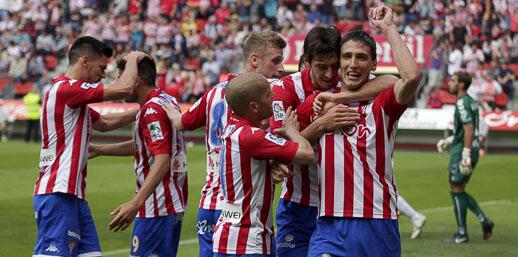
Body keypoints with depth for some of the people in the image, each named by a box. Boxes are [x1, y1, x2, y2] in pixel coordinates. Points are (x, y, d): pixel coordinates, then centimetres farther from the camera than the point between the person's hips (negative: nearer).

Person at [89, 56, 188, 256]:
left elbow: (162, 161, -27)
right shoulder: (167, 101, 13)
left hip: (157, 209, -10)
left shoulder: (151, 110, -18)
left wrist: (135, 203, -34)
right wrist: (99, 150, 27)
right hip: (174, 204, 10)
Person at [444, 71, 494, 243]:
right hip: (473, 150, 9)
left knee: (456, 191, 0)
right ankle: (484, 220, 6)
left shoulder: (462, 103, -15)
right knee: (459, 191, 16)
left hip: (462, 151, -9)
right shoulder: (471, 102, 14)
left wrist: (465, 156, -26)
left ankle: (462, 234, 6)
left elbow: (469, 130, -24)